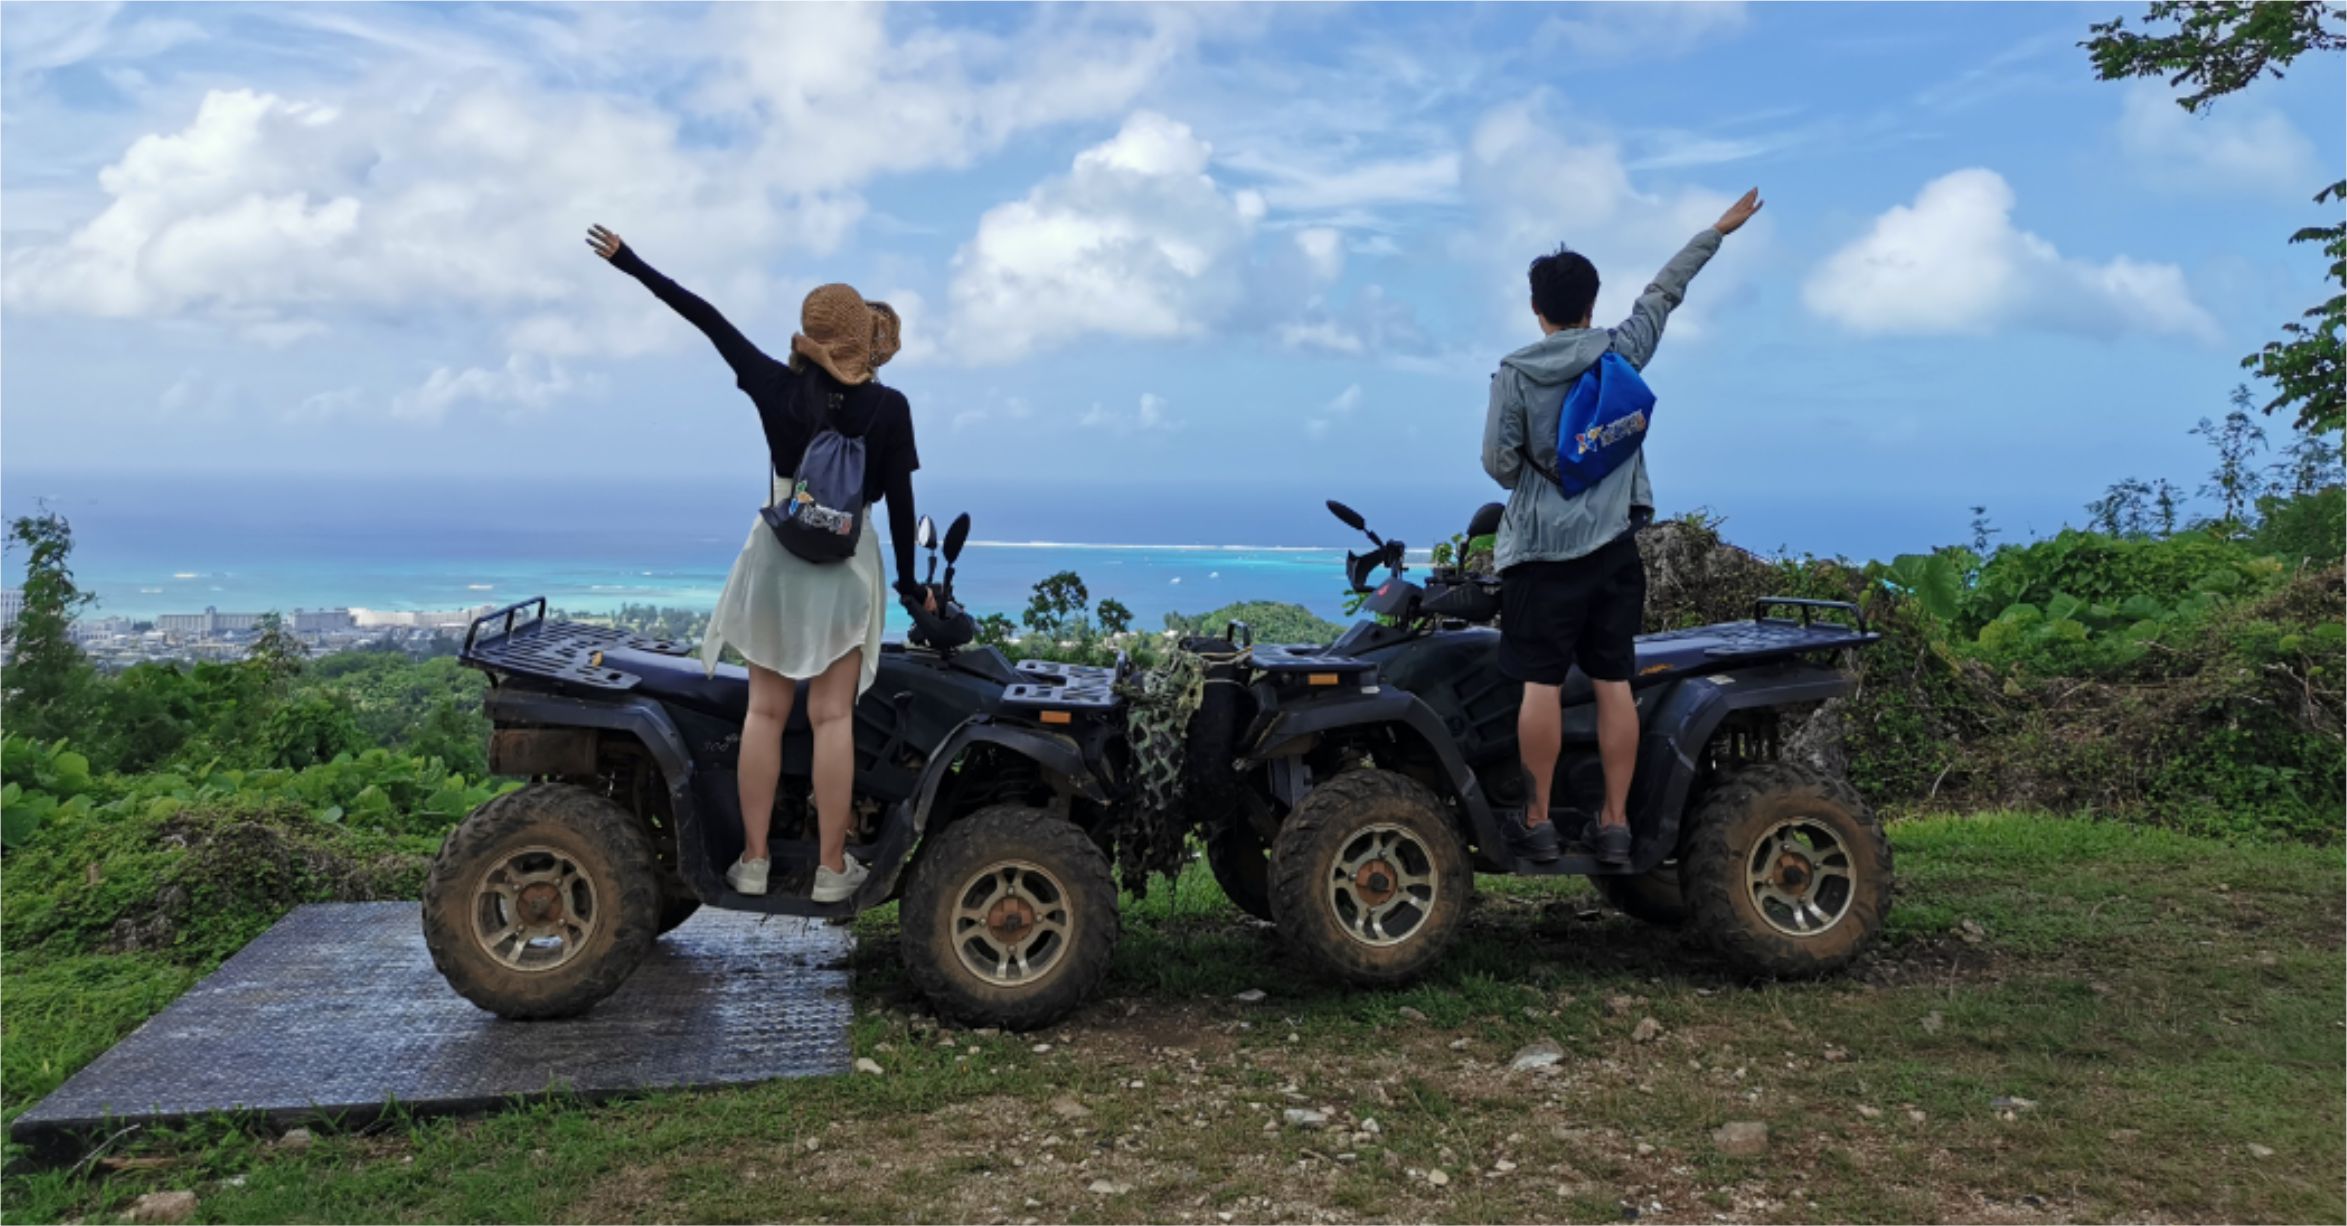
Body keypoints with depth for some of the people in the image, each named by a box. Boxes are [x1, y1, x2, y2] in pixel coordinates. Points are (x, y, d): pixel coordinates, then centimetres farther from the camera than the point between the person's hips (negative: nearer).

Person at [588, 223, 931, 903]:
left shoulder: (777, 387, -6)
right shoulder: (888, 408, -9)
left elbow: (707, 319, 0)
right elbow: (900, 502, -6)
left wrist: (632, 263, 8)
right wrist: (910, 583, 4)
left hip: (776, 557, 1)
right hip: (846, 565, -1)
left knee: (765, 709, 7)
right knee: (832, 715, 0)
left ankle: (754, 861, 11)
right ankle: (831, 868, 4)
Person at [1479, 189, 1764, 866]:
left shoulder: (1515, 373, -6)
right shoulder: (1622, 350, 2)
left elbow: (1498, 464, -4)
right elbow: (1666, 289, 15)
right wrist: (1719, 229, 28)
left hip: (1542, 546, -3)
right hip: (1613, 542, 3)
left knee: (1541, 685, 1)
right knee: (1614, 685, 6)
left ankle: (1538, 822, 6)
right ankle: (1615, 823, 11)